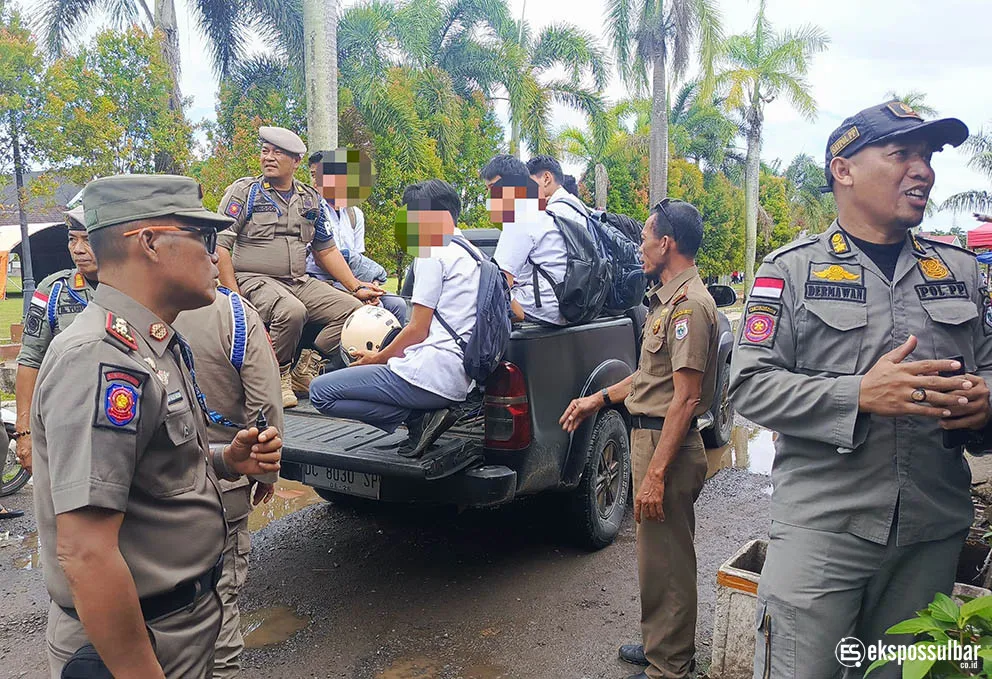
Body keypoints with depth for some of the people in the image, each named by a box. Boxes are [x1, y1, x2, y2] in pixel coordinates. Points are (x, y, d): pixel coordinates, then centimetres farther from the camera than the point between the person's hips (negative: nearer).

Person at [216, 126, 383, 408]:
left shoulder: (310, 199, 15)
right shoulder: (244, 191, 1)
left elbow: (327, 250, 20)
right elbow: (221, 245, -5)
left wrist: (356, 287, 10)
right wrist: (233, 297, -15)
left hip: (299, 282, 5)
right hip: (254, 279, -5)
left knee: (353, 309, -13)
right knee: (292, 310, -36)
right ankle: (278, 376, -12)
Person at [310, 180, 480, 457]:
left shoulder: (431, 250, -8)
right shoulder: (473, 254, 18)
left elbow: (418, 330, -12)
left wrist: (377, 358, 6)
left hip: (432, 373, -9)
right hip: (460, 379, 10)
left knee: (320, 391, -2)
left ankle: (418, 417, -9)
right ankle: (425, 412, 6)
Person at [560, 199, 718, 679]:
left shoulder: (689, 304, -19)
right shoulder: (667, 299, 14)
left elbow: (685, 397, -23)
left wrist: (655, 474, -24)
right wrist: (599, 399, 23)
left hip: (668, 446, -11)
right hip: (650, 436, 11)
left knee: (665, 562, 1)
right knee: (659, 555, 21)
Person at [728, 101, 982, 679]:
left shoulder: (959, 269, 12)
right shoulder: (791, 269, -3)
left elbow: (987, 365, 18)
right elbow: (750, 385, -10)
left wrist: (982, 400, -6)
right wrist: (859, 395, -22)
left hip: (935, 532, 5)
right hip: (821, 526, -4)